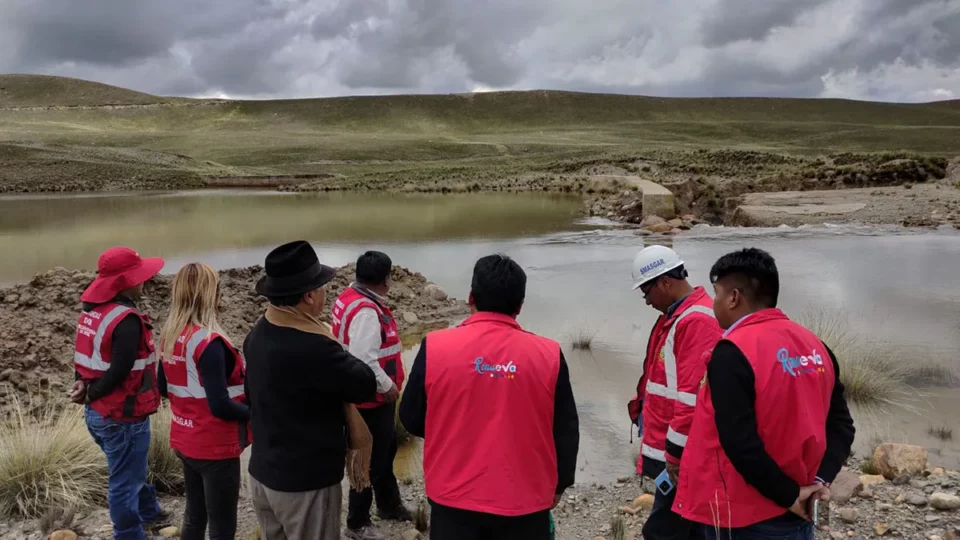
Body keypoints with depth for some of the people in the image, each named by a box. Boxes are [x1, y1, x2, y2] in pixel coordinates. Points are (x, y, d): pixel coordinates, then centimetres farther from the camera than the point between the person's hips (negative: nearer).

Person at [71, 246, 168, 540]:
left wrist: (83, 383, -5)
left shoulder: (92, 312, 5)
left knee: (130, 471, 28)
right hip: (122, 416, -10)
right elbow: (120, 371, -26)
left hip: (98, 413, 10)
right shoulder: (126, 319, -25)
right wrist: (92, 394, -12)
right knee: (125, 482, 6)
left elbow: (88, 355, 9)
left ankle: (149, 511, 48)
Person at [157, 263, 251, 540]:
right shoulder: (209, 342, -23)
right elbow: (220, 407, -25)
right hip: (215, 447, -8)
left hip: (185, 441, 8)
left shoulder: (170, 335, 2)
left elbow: (164, 389, 14)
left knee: (194, 516, 23)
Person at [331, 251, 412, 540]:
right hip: (372, 398, -10)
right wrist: (387, 386, -20)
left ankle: (389, 505, 43)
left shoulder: (350, 297, 3)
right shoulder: (366, 312, -28)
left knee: (386, 449, 25)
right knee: (372, 458, 5)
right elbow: (363, 360, -34)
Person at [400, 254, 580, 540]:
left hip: (454, 498, 0)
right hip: (525, 501, 1)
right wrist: (559, 483, 15)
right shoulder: (549, 354, -9)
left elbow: (412, 419, 1)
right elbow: (566, 431, -1)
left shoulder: (435, 346, -11)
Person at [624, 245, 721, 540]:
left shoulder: (698, 321, -20)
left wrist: (675, 452, -19)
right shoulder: (675, 315, 14)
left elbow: (693, 396, -24)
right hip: (669, 450, 10)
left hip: (680, 456, -10)